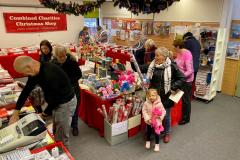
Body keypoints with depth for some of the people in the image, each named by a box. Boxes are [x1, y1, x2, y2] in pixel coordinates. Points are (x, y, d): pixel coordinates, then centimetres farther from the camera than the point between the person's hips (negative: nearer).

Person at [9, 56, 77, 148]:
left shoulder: (49, 74, -34)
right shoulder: (36, 71, -3)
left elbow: (54, 97, -25)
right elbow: (26, 91, 3)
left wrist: (45, 112, -8)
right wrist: (15, 113, 4)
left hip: (66, 103, -9)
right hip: (57, 101, 9)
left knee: (61, 136, 6)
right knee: (55, 132, 23)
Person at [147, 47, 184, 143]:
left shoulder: (172, 66, -11)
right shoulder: (152, 65, 1)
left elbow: (181, 78, -7)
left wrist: (173, 88, -14)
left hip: (166, 96, -3)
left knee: (166, 115, 12)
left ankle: (167, 133, 36)